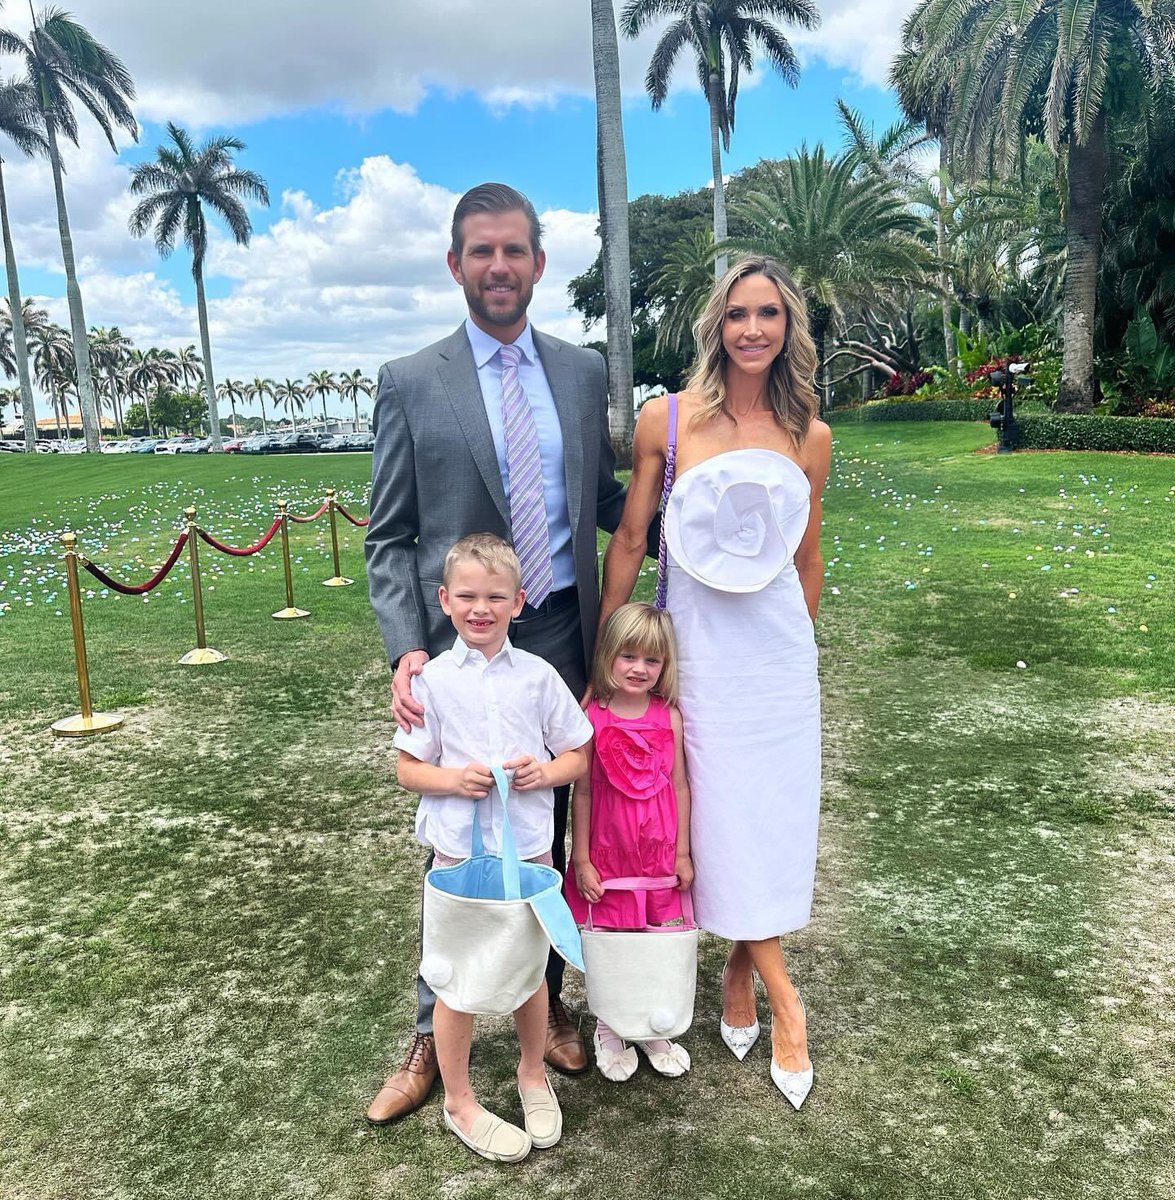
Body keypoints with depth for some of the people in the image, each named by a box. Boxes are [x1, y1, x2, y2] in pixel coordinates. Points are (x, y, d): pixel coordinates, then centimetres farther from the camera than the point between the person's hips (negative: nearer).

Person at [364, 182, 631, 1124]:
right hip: (460, 646, -2)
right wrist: (406, 650, -14)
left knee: (548, 834, 16)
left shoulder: (584, 372, 7)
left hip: (560, 638, 3)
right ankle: (435, 1036, 30)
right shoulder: (411, 383, -1)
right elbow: (390, 540, -2)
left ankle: (545, 1002, 37)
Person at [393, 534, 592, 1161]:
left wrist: (545, 772, -15)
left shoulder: (538, 675, -3)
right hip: (459, 849, -1)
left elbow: (579, 754, 5)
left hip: (530, 846, 2)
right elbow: (408, 769, -1)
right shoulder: (432, 680, -5)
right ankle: (459, 1101, 32)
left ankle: (534, 1072, 44)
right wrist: (453, 779, -19)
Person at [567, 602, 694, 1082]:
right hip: (608, 857, -2)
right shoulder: (592, 719, -12)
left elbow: (679, 786, 2)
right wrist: (581, 860, -4)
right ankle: (608, 1029, 34)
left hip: (659, 855, 2)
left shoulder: (669, 717, -5)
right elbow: (583, 792, -6)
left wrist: (682, 853, 4)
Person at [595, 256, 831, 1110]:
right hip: (698, 651, -2)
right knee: (723, 822, 4)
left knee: (772, 820, 8)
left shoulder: (810, 436, 2)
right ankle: (783, 1002, 21)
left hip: (779, 653, 3)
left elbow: (808, 560, 12)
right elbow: (630, 542, -1)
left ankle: (738, 979, 30)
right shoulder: (668, 420, -6)